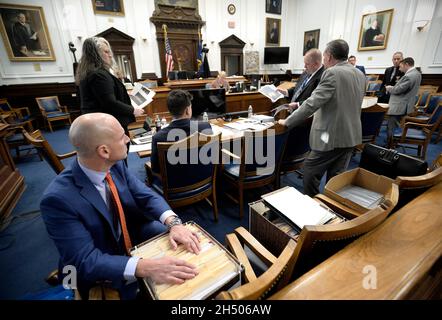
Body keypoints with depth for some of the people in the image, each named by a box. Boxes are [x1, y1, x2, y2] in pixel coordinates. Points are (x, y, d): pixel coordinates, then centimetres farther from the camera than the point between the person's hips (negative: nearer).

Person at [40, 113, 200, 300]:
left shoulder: (115, 165, -13)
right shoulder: (58, 198, -30)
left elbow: (146, 196, -9)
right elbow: (84, 260, -29)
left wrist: (174, 223, -27)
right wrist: (145, 268, -41)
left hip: (132, 236, 5)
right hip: (97, 272, -5)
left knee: (182, 247, -1)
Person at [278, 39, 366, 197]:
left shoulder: (332, 73, -14)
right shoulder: (360, 74, 12)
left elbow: (312, 103, -20)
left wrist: (288, 121, -13)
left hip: (332, 136, -8)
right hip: (351, 135, 8)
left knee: (310, 171, 5)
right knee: (336, 177, 16)